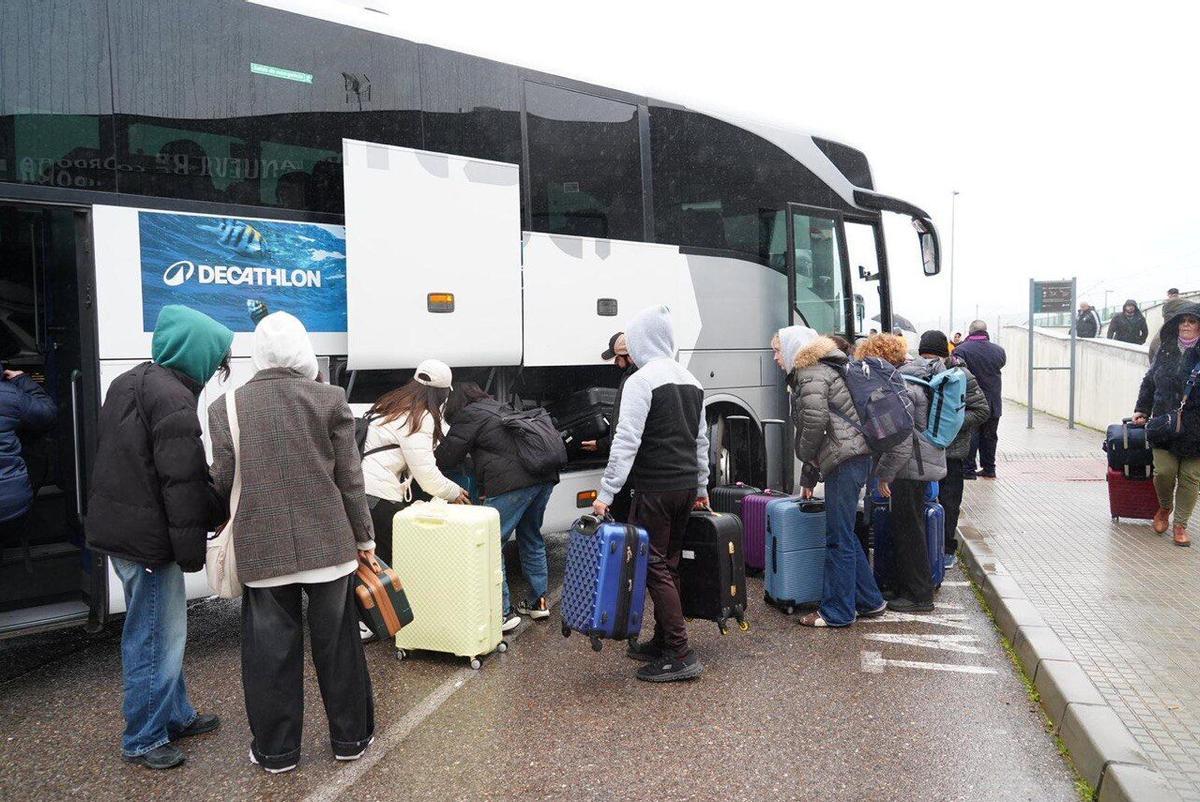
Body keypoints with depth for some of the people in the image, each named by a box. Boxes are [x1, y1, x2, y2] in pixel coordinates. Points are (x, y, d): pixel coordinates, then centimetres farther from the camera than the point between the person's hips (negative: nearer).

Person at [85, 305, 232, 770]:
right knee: (155, 635, 2)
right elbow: (183, 485, -20)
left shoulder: (130, 384, 12)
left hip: (119, 525, 10)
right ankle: (143, 739, 16)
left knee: (163, 629, 20)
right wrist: (192, 549, -14)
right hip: (147, 537, -10)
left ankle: (175, 715, 33)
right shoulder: (174, 401, -20)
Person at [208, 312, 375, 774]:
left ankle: (275, 750, 23)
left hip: (261, 549, 0)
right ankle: (350, 738, 27)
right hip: (328, 543, 0)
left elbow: (222, 481, -1)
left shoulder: (227, 406, -1)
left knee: (270, 650, 11)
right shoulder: (329, 399, -4)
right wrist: (363, 536, 8)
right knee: (337, 644, 13)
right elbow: (349, 477, -2)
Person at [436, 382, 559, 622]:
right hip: (544, 478, 9)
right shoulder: (502, 409, 30)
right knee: (530, 538, 23)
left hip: (513, 483, -9)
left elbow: (445, 457, 6)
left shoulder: (469, 415, 4)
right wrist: (487, 490, 34)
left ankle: (501, 612, -1)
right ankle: (538, 601, 29)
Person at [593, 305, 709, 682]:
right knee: (668, 563, 15)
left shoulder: (642, 380, -12)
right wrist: (701, 487, 26)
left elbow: (626, 442, -19)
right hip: (686, 487, 8)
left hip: (654, 489, -8)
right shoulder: (690, 381, 14)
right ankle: (661, 642, 24)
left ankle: (680, 655, -3)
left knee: (653, 566, -3)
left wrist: (606, 492, -18)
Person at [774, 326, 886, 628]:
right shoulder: (822, 369, 24)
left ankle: (837, 612, 5)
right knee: (844, 534, 17)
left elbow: (815, 421, -21)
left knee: (838, 538, -3)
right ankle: (869, 601, 25)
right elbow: (819, 429, 26)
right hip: (855, 457, 10)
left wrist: (804, 454, -2)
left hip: (845, 459, -10)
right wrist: (808, 479, 26)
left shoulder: (811, 374, -8)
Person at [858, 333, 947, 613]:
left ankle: (920, 596, 10)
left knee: (909, 529, 0)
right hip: (920, 464, 10)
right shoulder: (915, 375, 13)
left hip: (911, 467, -10)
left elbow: (902, 440, -23)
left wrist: (884, 474, -14)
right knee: (899, 525, 17)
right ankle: (901, 586, 29)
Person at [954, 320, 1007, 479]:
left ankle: (968, 470, 2)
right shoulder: (999, 350, 2)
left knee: (970, 436, 2)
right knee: (989, 436, 14)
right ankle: (989, 469, 21)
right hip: (993, 403, 4)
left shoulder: (961, 350, -14)